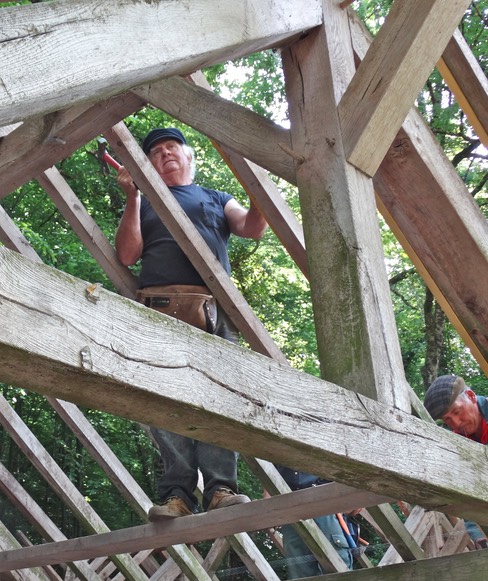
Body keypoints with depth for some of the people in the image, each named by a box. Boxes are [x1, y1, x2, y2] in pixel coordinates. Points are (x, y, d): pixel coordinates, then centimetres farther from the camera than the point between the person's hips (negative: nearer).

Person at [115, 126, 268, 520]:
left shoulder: (216, 200, 29)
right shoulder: (145, 205, 28)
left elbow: (253, 228, 11)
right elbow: (127, 255, 13)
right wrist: (132, 197, 5)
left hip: (214, 310, 0)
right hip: (158, 309, 0)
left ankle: (220, 489, -19)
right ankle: (177, 494, -15)